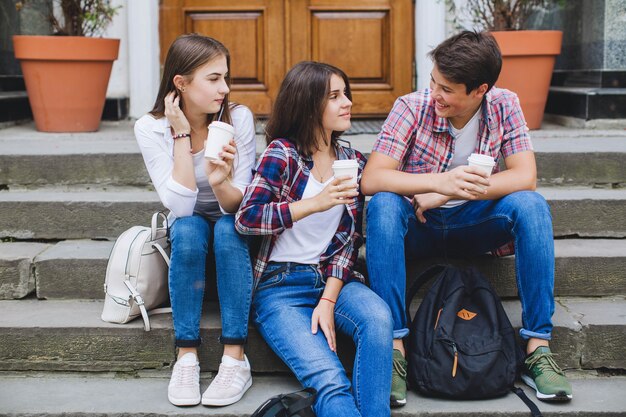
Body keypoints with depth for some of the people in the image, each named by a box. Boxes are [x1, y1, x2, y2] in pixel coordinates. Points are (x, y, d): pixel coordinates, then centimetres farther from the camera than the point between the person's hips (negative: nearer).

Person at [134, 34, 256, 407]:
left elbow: (240, 205, -19)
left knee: (227, 228, -34)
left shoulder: (239, 118, -18)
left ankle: (235, 359, -33)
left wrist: (221, 183, -41)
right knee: (188, 229, -34)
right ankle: (187, 356, -28)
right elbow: (180, 206, -26)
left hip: (233, 229, 0)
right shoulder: (151, 128, -17)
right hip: (187, 230, 0)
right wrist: (182, 134, -28)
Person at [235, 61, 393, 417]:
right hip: (280, 286, -4)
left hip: (332, 278, 4)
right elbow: (246, 219, -13)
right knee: (330, 381, -27)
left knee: (379, 317, -31)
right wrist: (317, 203, -21)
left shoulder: (353, 161, 12)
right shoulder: (282, 153, -2)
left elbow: (349, 239, 5)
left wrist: (329, 299, -8)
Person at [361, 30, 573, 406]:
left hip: (472, 224, 1)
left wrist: (450, 193, -25)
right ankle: (395, 346, -31)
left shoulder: (504, 106, -8)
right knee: (384, 205, -33)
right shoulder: (413, 107, -14)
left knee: (531, 204, -26)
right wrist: (440, 182, -39)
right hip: (417, 225, -1)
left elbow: (526, 177, -17)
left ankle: (538, 348, -24)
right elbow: (371, 180, -23)